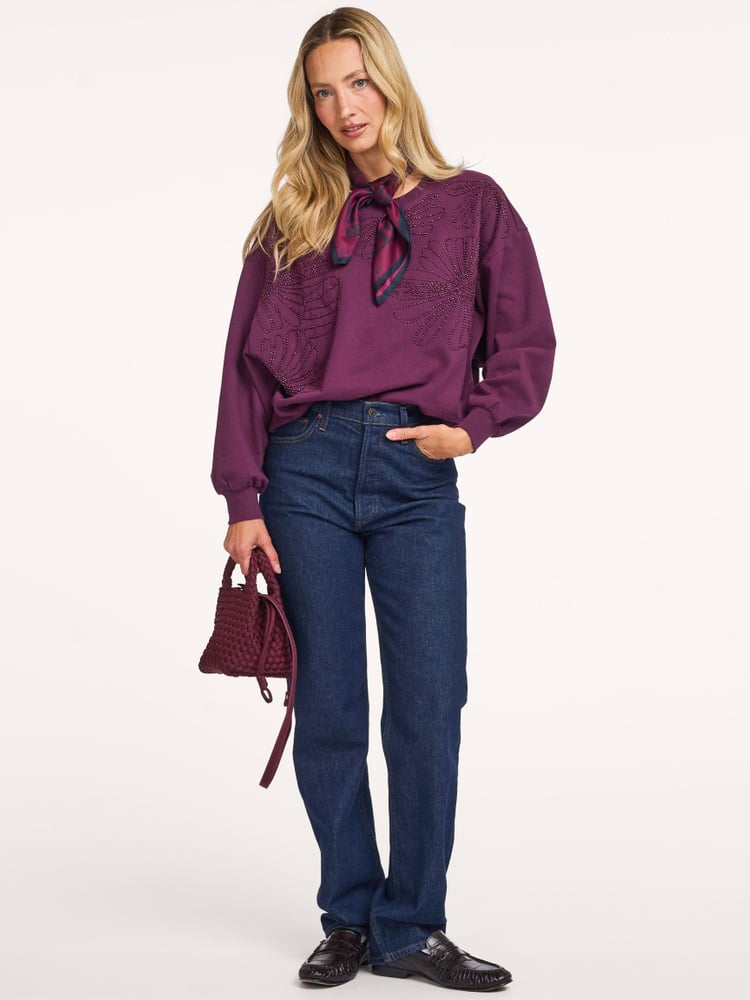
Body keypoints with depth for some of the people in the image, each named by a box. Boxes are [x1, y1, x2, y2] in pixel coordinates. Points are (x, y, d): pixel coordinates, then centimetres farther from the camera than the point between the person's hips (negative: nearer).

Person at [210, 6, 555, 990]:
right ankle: (349, 918, 17)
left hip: (419, 475, -1)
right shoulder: (291, 218, 12)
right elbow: (249, 362, 6)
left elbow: (527, 344, 9)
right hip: (307, 466, 1)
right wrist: (243, 498, -2)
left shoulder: (472, 204, 10)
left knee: (428, 706, -3)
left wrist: (472, 426, -7)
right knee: (327, 706, 4)